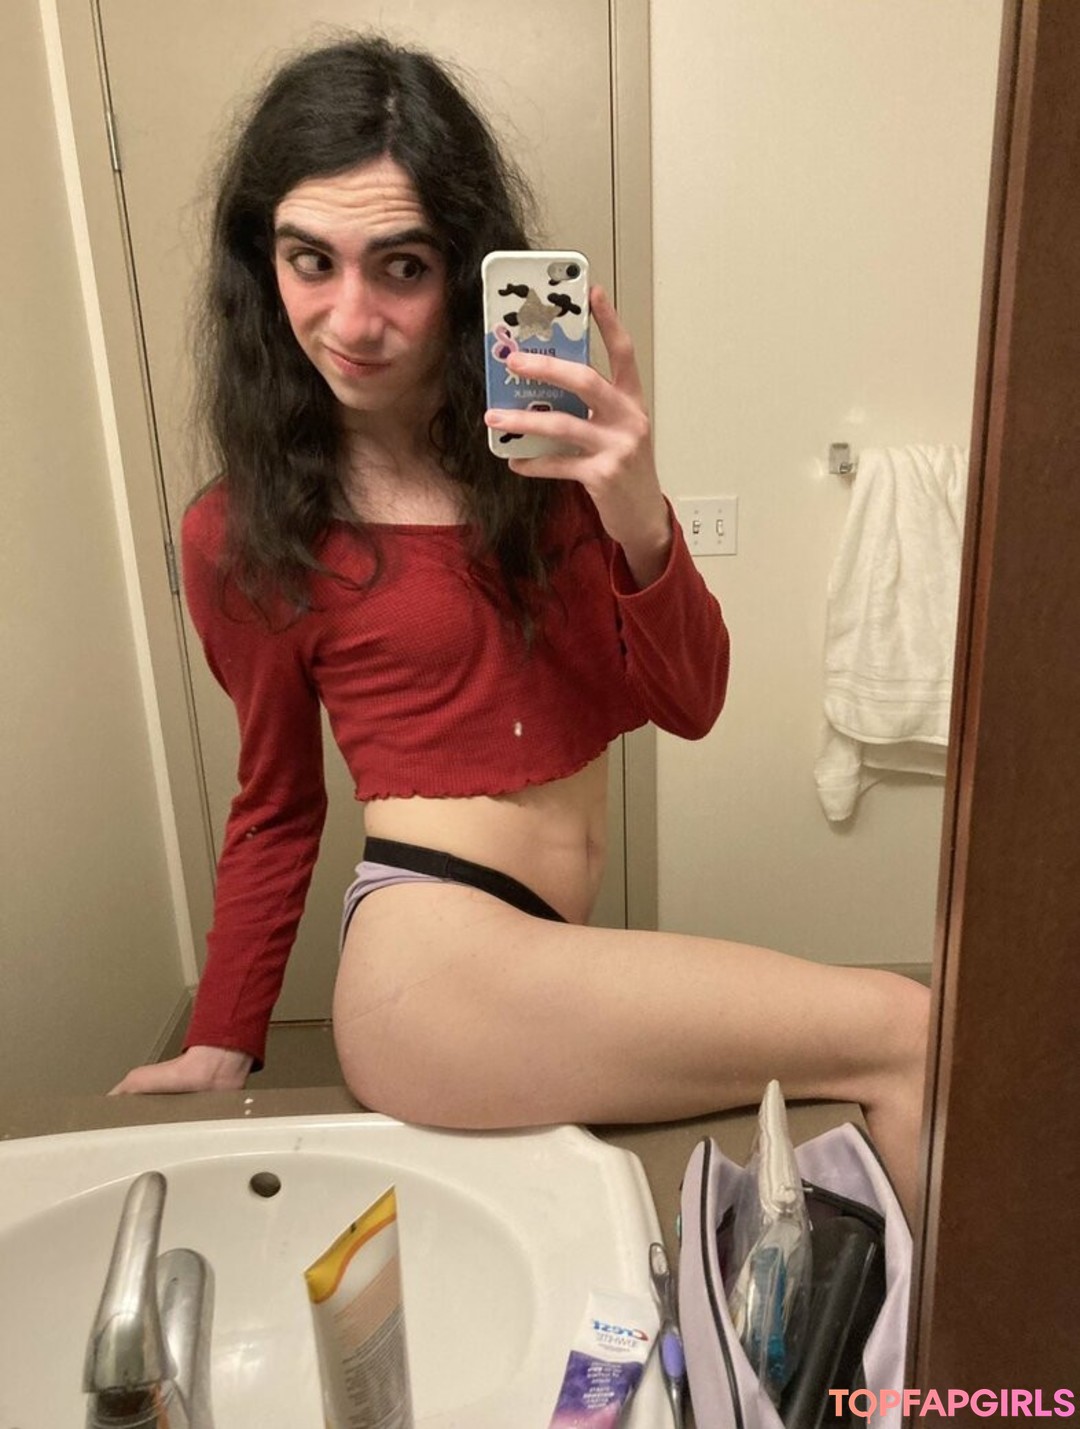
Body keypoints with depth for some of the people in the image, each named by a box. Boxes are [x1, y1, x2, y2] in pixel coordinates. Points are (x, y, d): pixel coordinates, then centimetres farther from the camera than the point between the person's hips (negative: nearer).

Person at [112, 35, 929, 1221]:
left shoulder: (547, 443, 2)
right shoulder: (244, 536, -5)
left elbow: (687, 705, -3)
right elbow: (276, 808, 6)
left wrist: (637, 517, -23)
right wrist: (220, 1051, 15)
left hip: (557, 952, 5)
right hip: (435, 969, -5)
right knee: (904, 1040, -10)